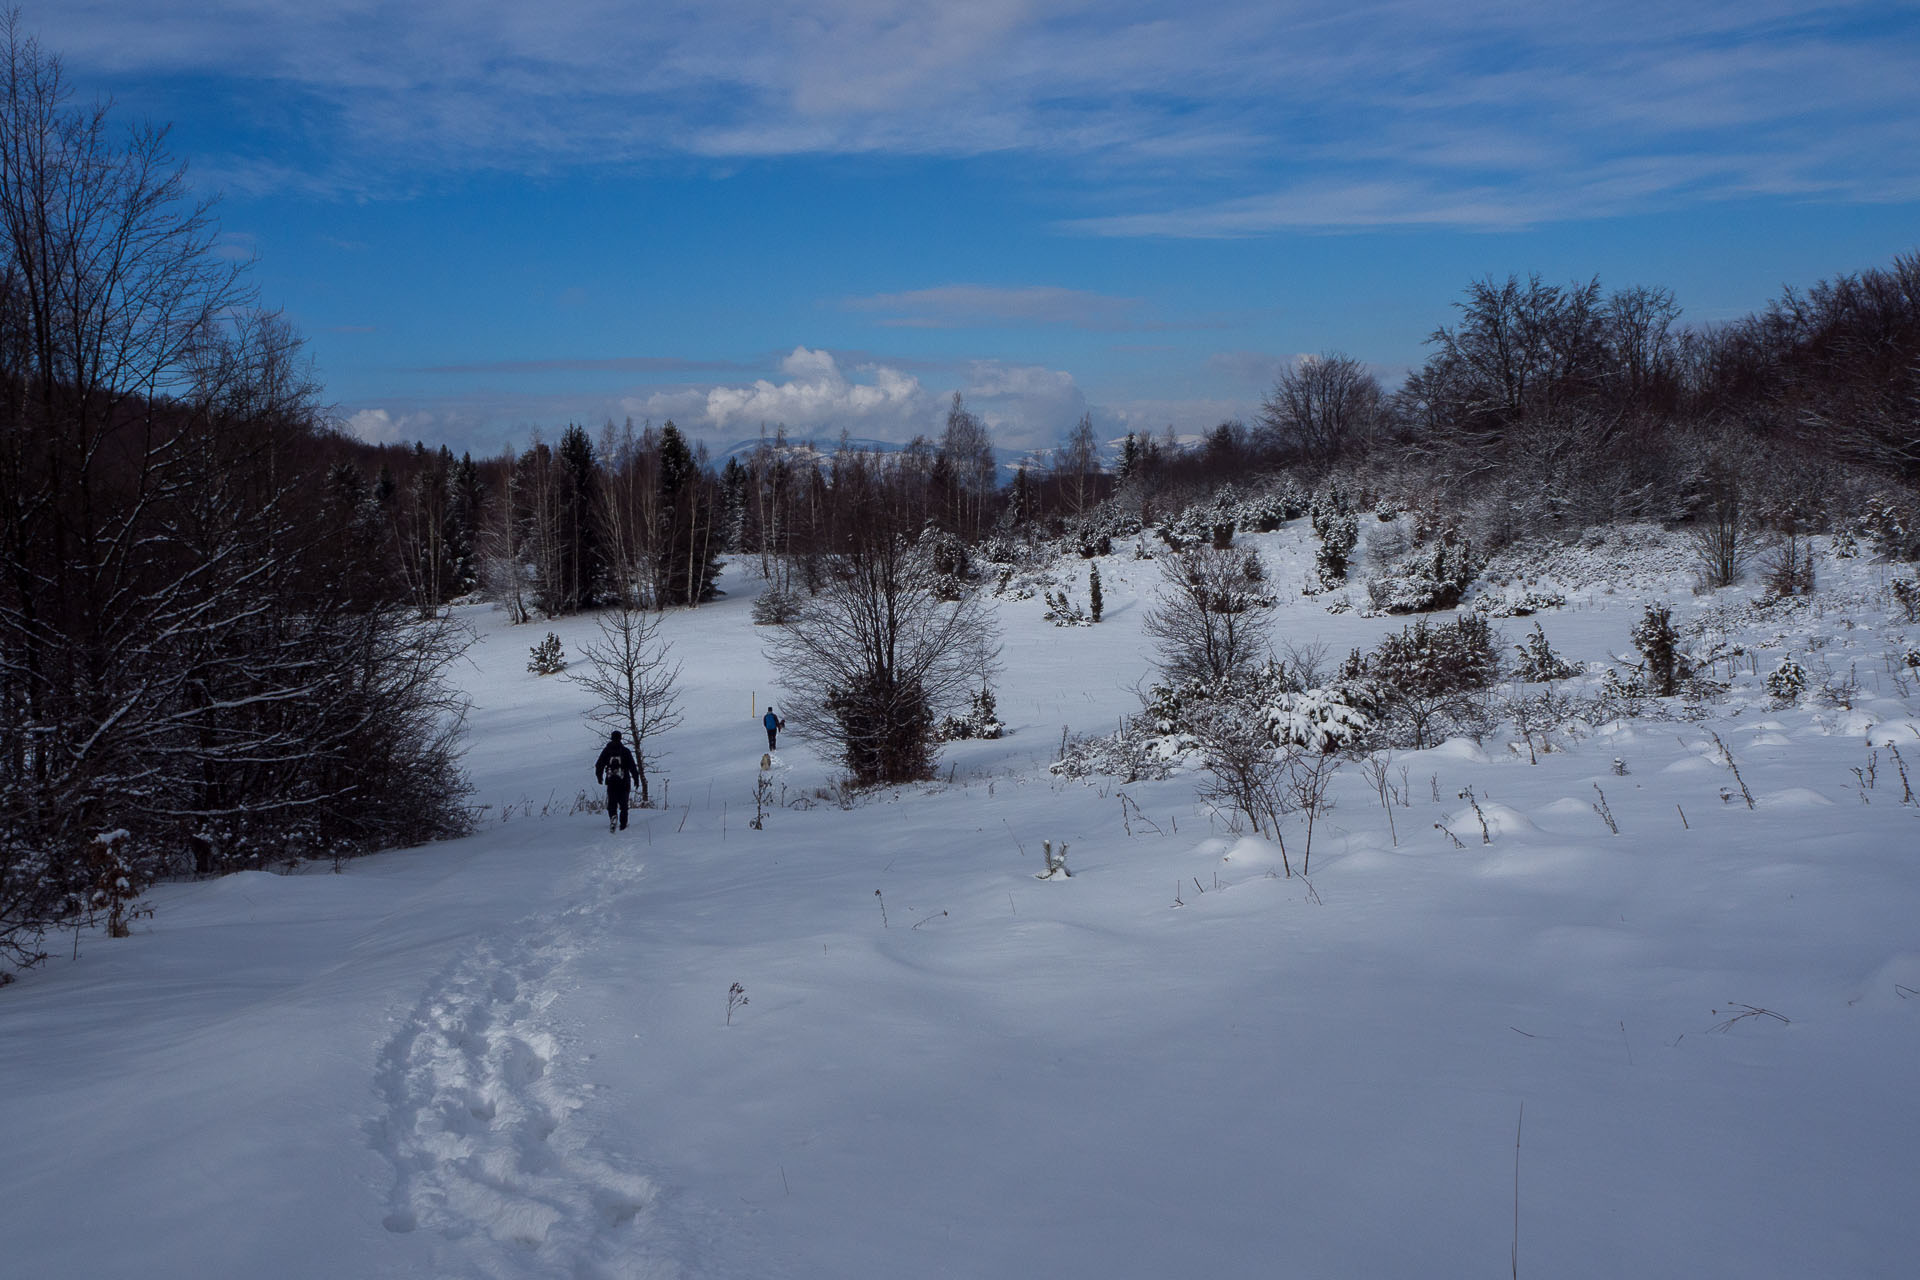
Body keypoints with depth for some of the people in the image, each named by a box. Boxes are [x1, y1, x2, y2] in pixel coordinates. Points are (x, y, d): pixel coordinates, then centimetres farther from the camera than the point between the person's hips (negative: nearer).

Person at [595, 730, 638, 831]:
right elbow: (632, 766, -3)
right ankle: (623, 825, 10)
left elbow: (599, 765, 4)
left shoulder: (606, 750, 2)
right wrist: (636, 778, 5)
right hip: (624, 781, -1)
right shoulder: (625, 751, -2)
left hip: (611, 781, 1)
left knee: (611, 802, 7)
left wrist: (599, 776, 18)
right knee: (623, 803, 10)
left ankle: (613, 816, -23)